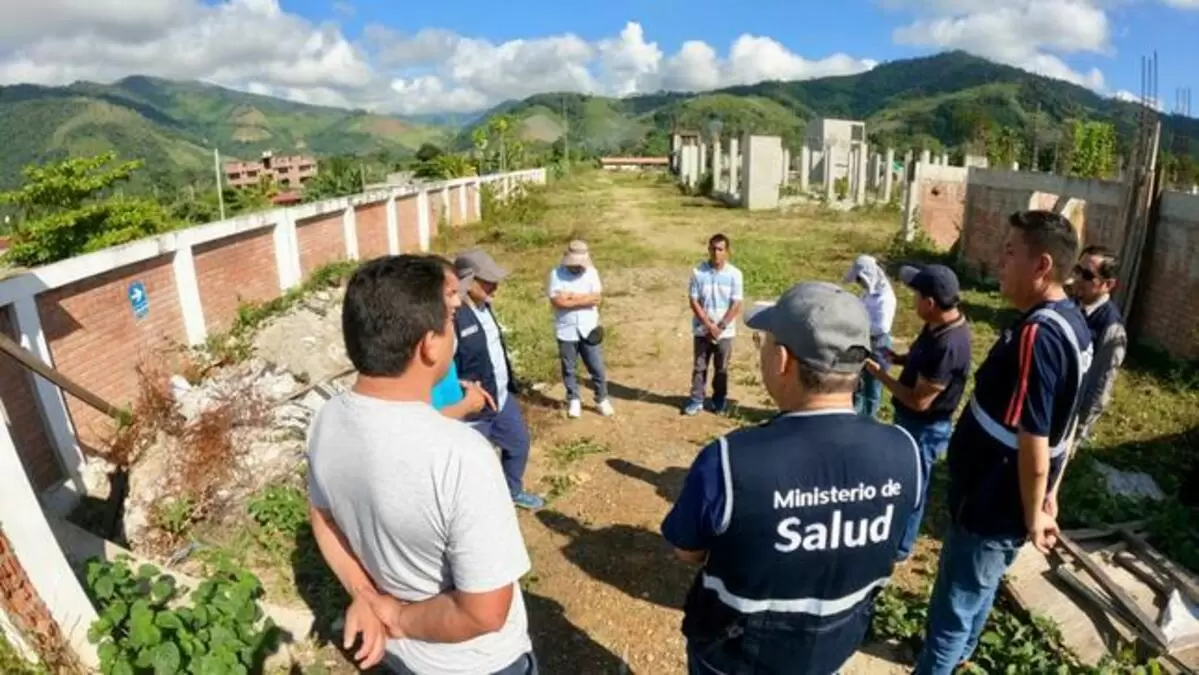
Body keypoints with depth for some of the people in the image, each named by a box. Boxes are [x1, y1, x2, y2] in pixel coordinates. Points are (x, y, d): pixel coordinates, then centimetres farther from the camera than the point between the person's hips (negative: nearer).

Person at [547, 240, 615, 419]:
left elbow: (597, 298, -11)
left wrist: (572, 297, -15)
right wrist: (584, 299, -14)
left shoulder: (591, 272, -1)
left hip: (589, 329, 1)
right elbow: (557, 301, -18)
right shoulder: (556, 274, -8)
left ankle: (602, 399, 24)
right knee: (568, 369, 12)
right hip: (566, 331, -1)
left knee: (597, 368, 7)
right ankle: (574, 400, 30)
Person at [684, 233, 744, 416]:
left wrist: (720, 327, -13)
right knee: (699, 367, 8)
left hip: (725, 332, 0)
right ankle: (696, 401, 18)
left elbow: (736, 305, -8)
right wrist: (709, 325, -13)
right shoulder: (698, 272, -7)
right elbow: (694, 302, -7)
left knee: (721, 369, 11)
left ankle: (720, 401, 27)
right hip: (702, 330, 0)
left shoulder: (734, 274, -7)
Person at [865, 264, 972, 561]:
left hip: (924, 428, -9)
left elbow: (920, 401, -28)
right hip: (912, 421, 9)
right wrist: (898, 357, -3)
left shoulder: (948, 345, -33)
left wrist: (880, 374, -19)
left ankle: (898, 547, 30)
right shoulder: (941, 323, -3)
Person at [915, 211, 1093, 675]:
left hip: (992, 505, -10)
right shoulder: (1073, 322, 3)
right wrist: (1049, 497, 19)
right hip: (1009, 501, 10)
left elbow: (1034, 443, -28)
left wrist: (1034, 516, -13)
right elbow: (1062, 426, 11)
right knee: (980, 585, 30)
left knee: (953, 604, 10)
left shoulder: (1036, 334, -29)